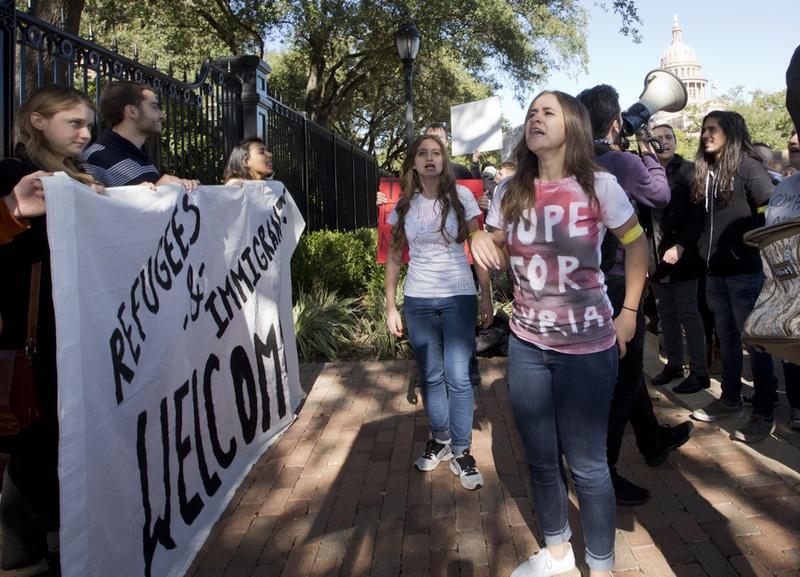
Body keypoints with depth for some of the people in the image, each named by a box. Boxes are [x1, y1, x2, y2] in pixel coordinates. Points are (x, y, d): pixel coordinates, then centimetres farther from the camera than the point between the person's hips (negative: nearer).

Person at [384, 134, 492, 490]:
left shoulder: (461, 196, -2)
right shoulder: (404, 206, 4)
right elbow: (394, 258, 8)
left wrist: (486, 297, -2)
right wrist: (390, 307, 5)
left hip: (457, 298, -2)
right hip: (417, 301, 2)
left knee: (457, 377, -3)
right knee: (430, 376, 11)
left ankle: (461, 453, 11)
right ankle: (440, 440, 29)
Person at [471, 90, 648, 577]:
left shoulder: (598, 186, -11)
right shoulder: (509, 192, 0)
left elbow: (637, 243, 2)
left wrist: (629, 311, -1)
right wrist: (484, 241, -11)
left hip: (589, 348, -4)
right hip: (526, 345, 4)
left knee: (586, 465, 5)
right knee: (540, 459, 15)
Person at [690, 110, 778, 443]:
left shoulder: (748, 167, -10)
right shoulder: (707, 172, 11)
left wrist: (751, 242, -14)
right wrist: (703, 250, 9)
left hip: (745, 271, -7)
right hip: (716, 270, 7)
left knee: (755, 341, 2)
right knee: (727, 339, 16)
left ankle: (763, 414, 12)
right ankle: (730, 400, 30)